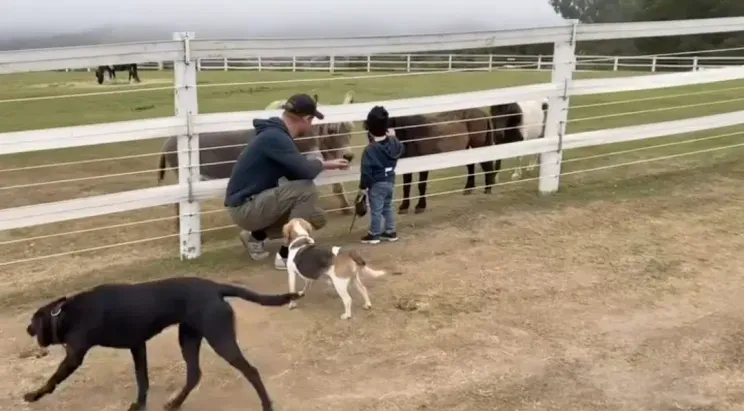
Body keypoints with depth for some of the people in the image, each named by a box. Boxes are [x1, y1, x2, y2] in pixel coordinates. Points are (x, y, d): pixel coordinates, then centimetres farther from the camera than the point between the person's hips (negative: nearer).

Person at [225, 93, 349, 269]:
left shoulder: (278, 135, 9)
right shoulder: (274, 137, -22)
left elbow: (296, 172, 14)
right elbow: (306, 171, -29)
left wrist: (328, 164, 12)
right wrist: (322, 164, -7)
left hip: (254, 204, 10)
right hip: (244, 208, -10)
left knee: (317, 218, 9)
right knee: (306, 190, -23)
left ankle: (256, 236, 19)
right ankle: (287, 255, -12)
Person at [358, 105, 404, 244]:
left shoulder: (370, 150, -24)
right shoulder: (393, 143, -6)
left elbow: (366, 171, -21)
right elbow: (400, 149, 19)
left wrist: (363, 185, -9)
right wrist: (393, 137, 26)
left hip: (377, 184, -7)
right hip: (390, 181, 7)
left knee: (376, 210, 7)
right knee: (388, 207, 21)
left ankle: (374, 234, 20)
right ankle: (391, 231, 28)